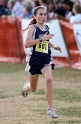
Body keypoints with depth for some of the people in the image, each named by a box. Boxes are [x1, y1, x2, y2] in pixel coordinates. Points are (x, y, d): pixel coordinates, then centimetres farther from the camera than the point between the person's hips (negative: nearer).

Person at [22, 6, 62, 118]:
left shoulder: (47, 28, 7)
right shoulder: (33, 27, -10)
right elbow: (26, 44, -21)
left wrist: (54, 46, 11)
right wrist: (42, 38, -26)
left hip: (46, 58, 3)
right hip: (35, 59, -3)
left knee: (49, 79, -26)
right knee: (33, 89, 13)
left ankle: (50, 108, -17)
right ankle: (26, 86, 54)